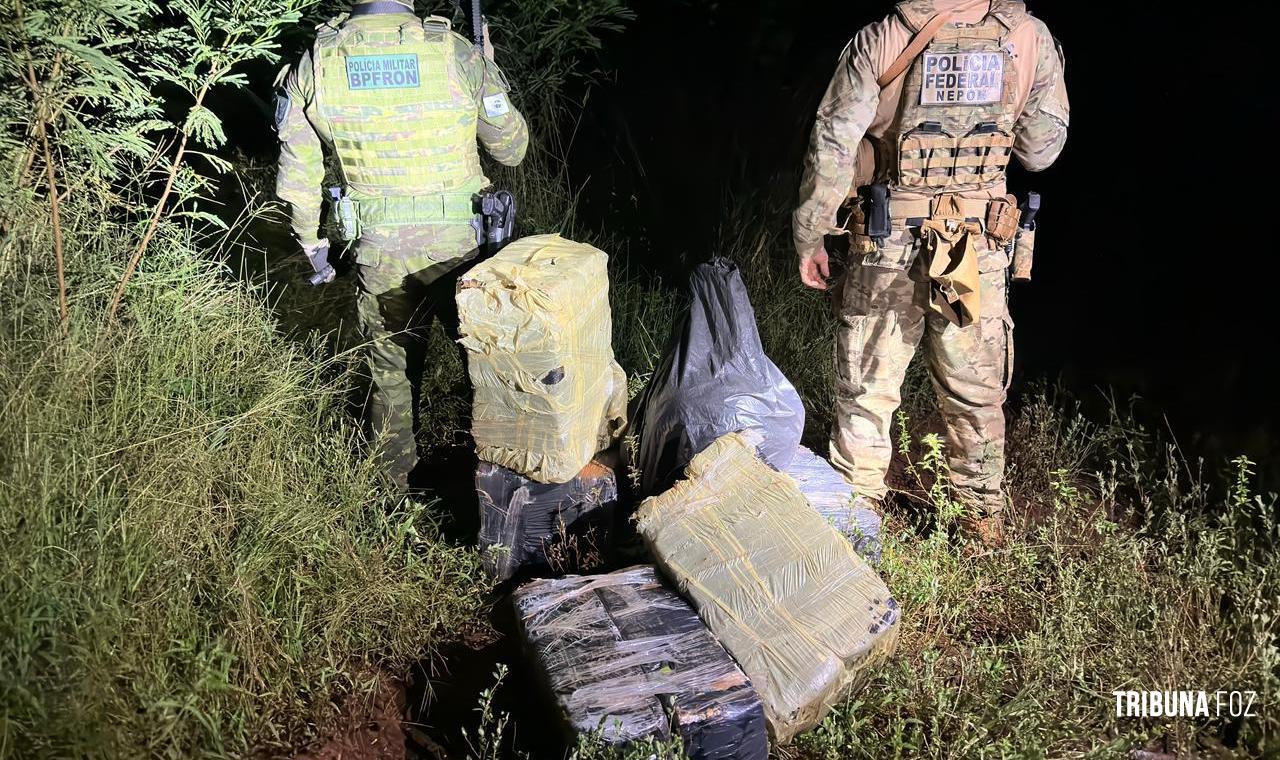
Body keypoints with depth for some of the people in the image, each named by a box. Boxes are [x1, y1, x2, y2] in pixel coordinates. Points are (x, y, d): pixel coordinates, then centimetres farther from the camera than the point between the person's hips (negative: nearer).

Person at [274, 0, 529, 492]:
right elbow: (512, 148, 2)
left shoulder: (315, 64, -4)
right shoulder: (458, 54, -10)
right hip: (456, 244, -2)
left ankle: (400, 479, 37)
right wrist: (489, 73, 18)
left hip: (378, 250, 2)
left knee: (391, 366, 20)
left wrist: (311, 244, 17)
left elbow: (297, 174, 2)